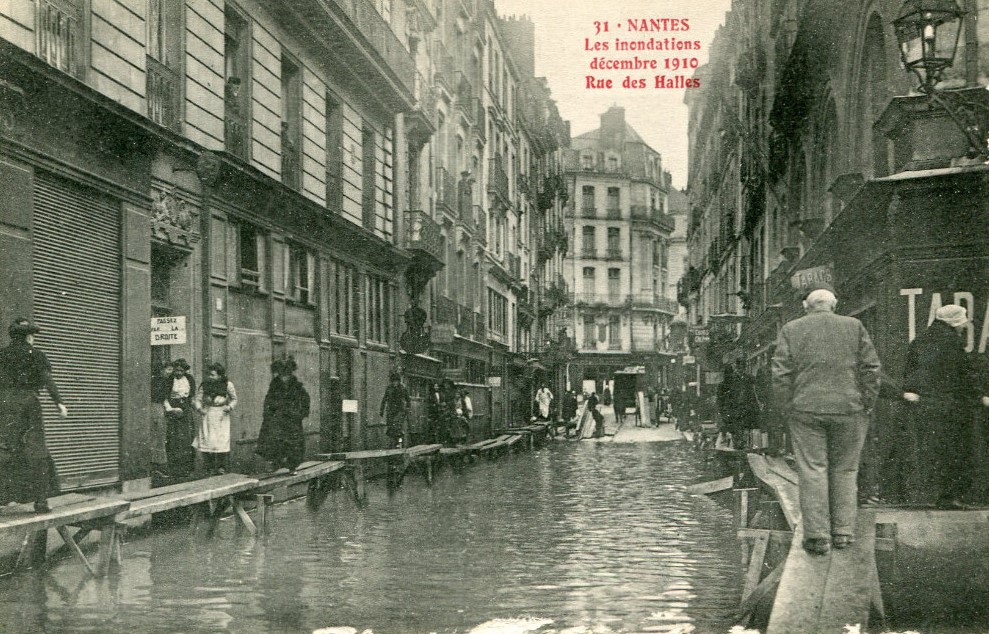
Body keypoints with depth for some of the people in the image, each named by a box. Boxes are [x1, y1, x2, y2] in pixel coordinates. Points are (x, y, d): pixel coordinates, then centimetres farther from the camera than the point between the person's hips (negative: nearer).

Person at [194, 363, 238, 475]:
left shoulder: (227, 384, -1)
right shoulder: (205, 385, 2)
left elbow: (234, 399, 9)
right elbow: (198, 399, 7)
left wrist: (229, 407, -9)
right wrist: (199, 408, -11)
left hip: (221, 416, -2)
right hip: (207, 414, 2)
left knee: (222, 440, -7)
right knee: (207, 440, -3)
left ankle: (221, 467, 3)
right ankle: (209, 467, 4)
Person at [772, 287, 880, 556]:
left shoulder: (791, 330, 4)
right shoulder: (854, 327, 6)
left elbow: (781, 374, -1)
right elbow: (870, 369, 2)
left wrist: (788, 407, 5)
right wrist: (866, 405, 8)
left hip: (807, 411, -1)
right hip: (849, 410, 1)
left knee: (812, 471, 1)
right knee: (845, 470, 11)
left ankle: (818, 535, -1)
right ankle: (843, 531, 13)